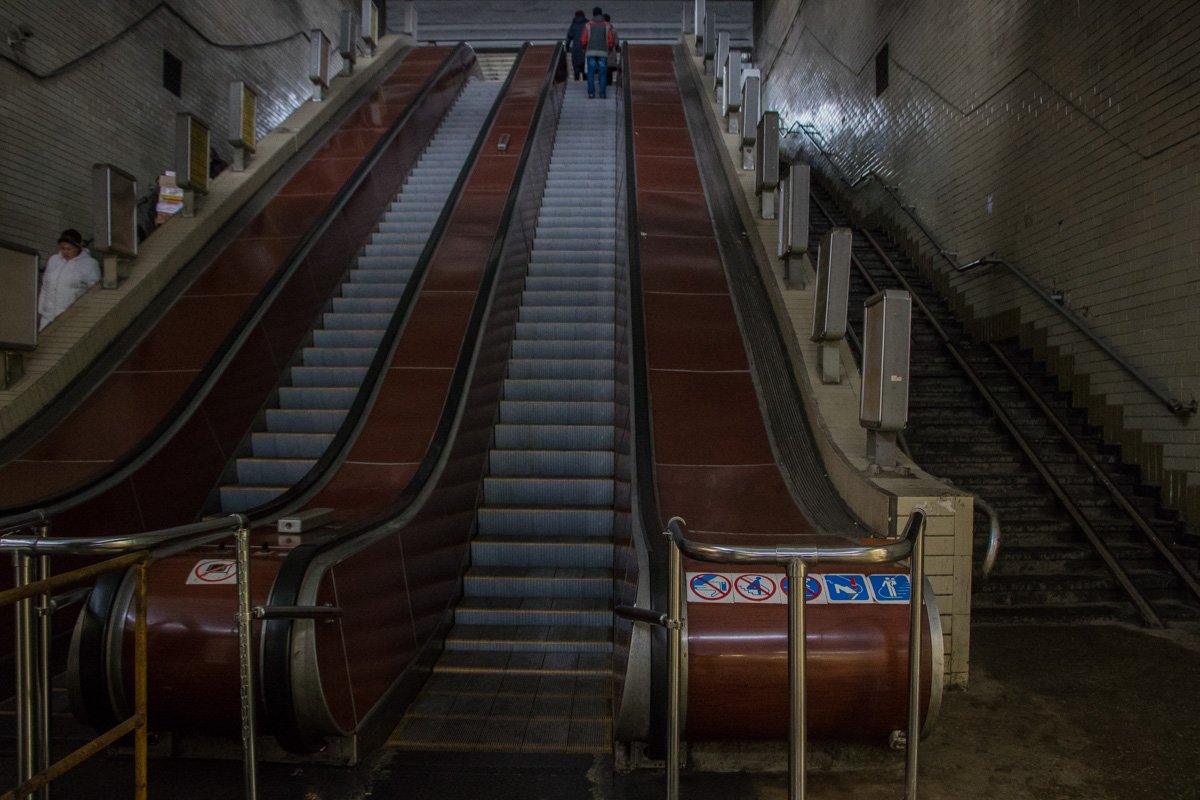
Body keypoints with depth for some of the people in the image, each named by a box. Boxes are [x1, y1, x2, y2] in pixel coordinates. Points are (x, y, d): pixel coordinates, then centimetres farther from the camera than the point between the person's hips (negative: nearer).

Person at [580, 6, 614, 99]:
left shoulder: (588, 25, 1)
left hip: (591, 52, 0)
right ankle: (602, 93, -5)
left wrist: (584, 49, 19)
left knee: (591, 73, 4)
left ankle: (591, 92, -4)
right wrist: (609, 49, 19)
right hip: (603, 53, 0)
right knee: (602, 74, 3)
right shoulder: (607, 26, 3)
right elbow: (610, 40, 0)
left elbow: (584, 40, -1)